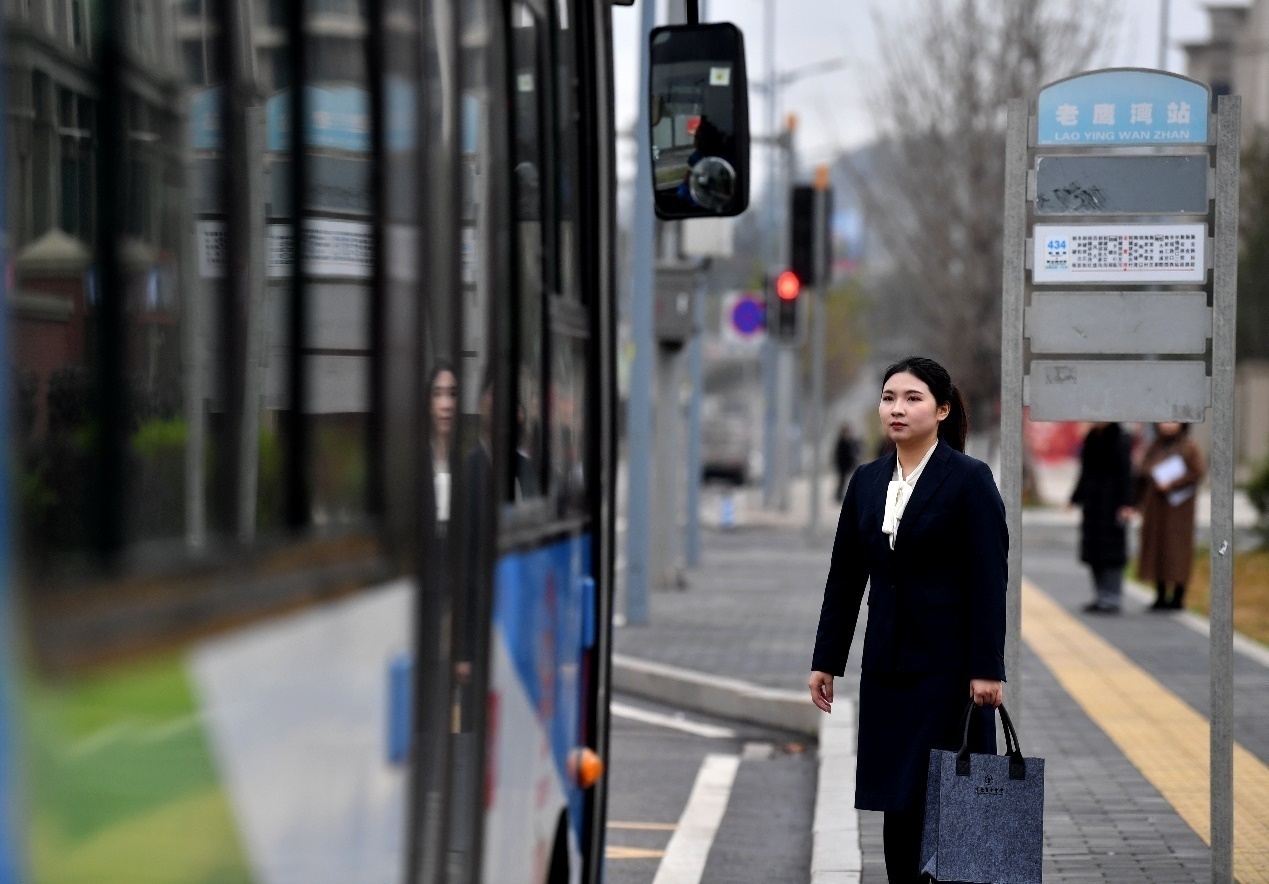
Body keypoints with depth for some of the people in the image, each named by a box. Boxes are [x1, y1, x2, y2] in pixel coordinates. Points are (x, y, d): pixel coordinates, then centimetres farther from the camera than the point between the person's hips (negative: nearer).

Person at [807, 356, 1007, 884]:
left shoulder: (970, 480, -7)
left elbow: (989, 580, -11)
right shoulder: (866, 482, 10)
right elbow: (844, 577, 13)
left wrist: (986, 669, -16)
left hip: (948, 662, -5)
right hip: (887, 662, 5)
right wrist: (826, 661, 10)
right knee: (896, 800, 6)